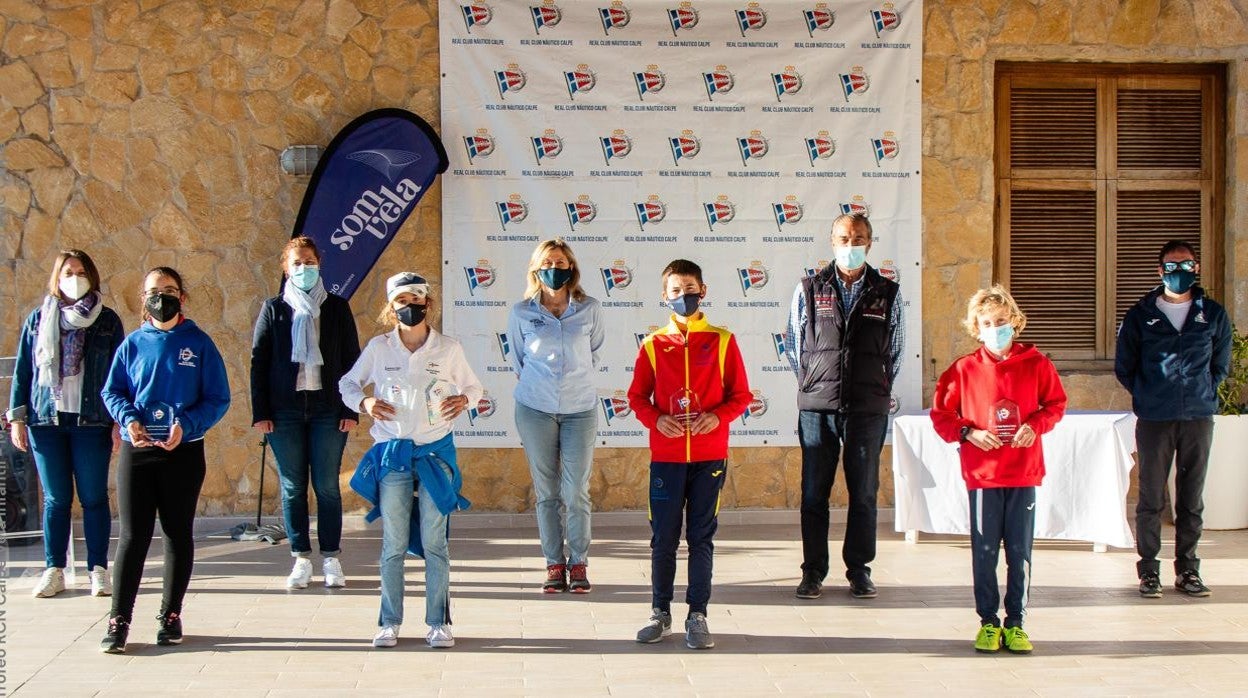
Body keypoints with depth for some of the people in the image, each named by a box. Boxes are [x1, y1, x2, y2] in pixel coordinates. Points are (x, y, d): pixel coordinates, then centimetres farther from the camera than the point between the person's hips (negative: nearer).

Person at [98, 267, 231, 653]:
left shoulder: (199, 343, 2)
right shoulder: (133, 343, 7)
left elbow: (218, 399, 0)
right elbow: (111, 391, 8)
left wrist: (187, 425, -16)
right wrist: (128, 419, -12)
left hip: (184, 451, -1)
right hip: (136, 451, 1)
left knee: (179, 534, 8)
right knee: (132, 535, -2)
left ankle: (171, 615, 17)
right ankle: (119, 620, -2)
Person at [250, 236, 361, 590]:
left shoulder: (337, 308, 7)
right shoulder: (273, 309, 7)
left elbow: (351, 360, 6)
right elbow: (258, 362, 5)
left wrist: (351, 410, -1)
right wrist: (260, 412, -2)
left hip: (328, 409, -1)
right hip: (285, 411, 1)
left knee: (327, 485, -1)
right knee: (292, 487, 2)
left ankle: (331, 559, 6)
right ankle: (301, 560, 9)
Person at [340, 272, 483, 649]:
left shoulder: (449, 348, 0)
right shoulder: (378, 348, 1)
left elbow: (473, 387, 12)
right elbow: (347, 383, 13)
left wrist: (463, 399, -11)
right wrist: (364, 402, -8)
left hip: (435, 452, 0)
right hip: (392, 454, 1)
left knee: (434, 542, 1)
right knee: (394, 544, 4)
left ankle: (438, 622, 8)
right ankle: (390, 623, 13)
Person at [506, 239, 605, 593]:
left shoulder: (589, 310, -1)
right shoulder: (522, 312, -1)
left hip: (579, 409, 0)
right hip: (535, 410, 0)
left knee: (576, 493, -4)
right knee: (546, 493, 4)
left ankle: (578, 564, 7)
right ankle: (554, 564, 12)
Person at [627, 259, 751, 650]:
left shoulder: (721, 341, 2)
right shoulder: (654, 345, 4)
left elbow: (740, 395, 4)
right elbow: (637, 396, 8)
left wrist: (717, 417, -14)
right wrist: (656, 419, -10)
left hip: (709, 456, -1)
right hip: (666, 456, 1)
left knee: (702, 537, 3)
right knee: (663, 538, 5)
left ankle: (697, 616, 10)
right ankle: (661, 614, 16)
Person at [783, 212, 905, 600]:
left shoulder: (888, 294, 6)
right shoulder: (809, 290, 5)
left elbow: (895, 351, 14)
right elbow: (794, 346, 12)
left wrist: (878, 390, 13)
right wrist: (813, 385, 10)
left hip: (868, 409, 0)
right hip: (817, 407, 0)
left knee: (864, 493, 4)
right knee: (814, 493, 2)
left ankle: (859, 571, 14)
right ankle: (813, 572, 10)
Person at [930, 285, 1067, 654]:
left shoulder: (1035, 364, 2)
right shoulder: (965, 369, 1)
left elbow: (1056, 404, 10)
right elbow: (940, 414, 5)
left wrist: (1035, 425, -9)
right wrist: (969, 433, -10)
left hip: (1024, 473, 0)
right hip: (982, 474, 0)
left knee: (1020, 552, 5)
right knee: (984, 552, 4)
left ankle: (1015, 623, 15)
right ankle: (989, 622, 15)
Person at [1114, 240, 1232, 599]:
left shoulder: (1213, 315, 8)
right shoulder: (1140, 315, 4)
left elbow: (1221, 366, 17)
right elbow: (1124, 367, 10)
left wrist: (1202, 395, 8)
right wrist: (1148, 398, 5)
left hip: (1199, 418, 1)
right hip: (1154, 420, -1)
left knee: (1192, 499, 6)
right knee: (1151, 499, 0)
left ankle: (1188, 570, 13)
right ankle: (1149, 571, 6)